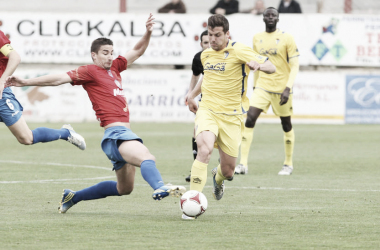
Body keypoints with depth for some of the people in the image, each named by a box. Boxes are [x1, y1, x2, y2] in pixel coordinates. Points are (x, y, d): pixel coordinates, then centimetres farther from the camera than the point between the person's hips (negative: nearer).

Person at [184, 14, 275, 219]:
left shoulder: (238, 51, -7)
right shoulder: (206, 55, 9)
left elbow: (271, 68, -15)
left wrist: (258, 65, -36)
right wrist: (192, 95, 25)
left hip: (231, 116, -2)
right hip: (207, 110, 2)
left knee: (228, 170, 6)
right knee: (205, 150, -29)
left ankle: (218, 179, 47)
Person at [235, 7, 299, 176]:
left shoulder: (286, 38, -5)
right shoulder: (257, 38, 8)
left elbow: (295, 65, -7)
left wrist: (288, 88, -18)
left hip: (281, 88, -3)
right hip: (262, 87, 3)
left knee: (286, 125, 8)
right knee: (249, 119, -13)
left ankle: (288, 164, 24)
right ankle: (243, 164, -14)